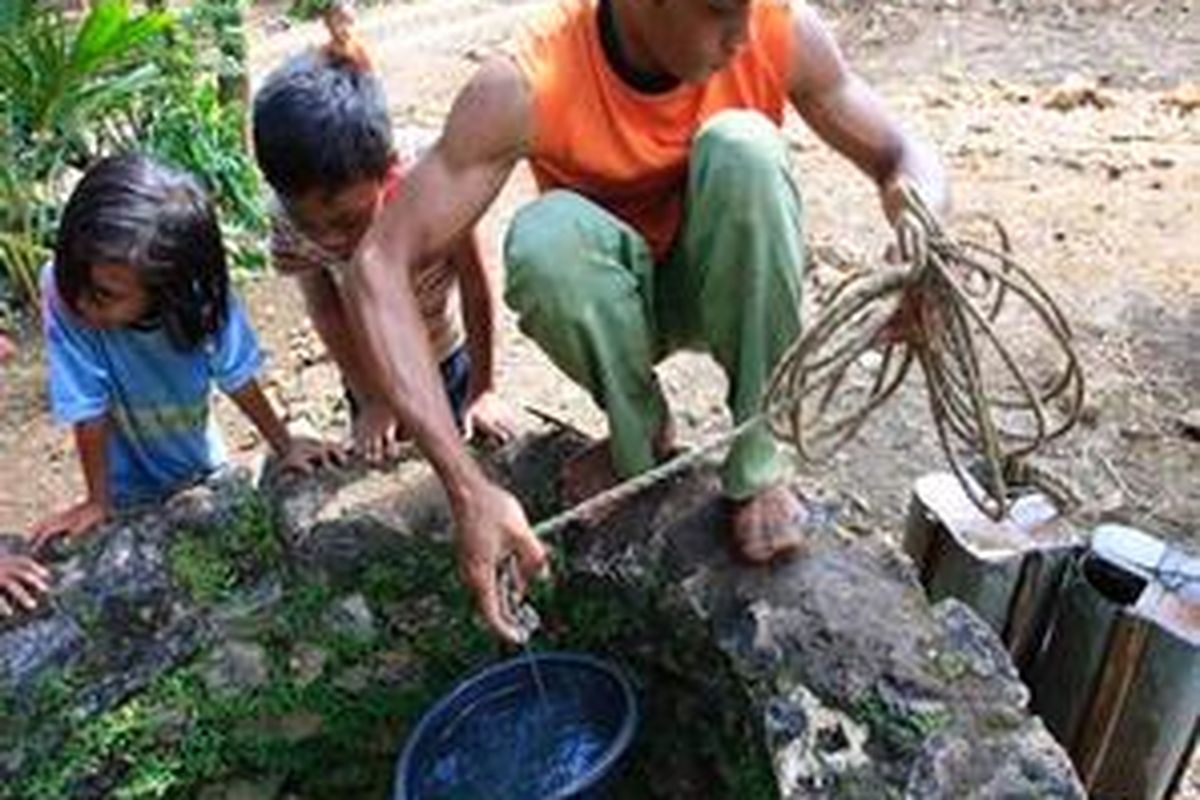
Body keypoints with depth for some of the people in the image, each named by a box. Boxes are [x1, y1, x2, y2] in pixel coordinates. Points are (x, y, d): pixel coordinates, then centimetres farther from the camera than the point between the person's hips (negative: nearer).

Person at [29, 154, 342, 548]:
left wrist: (285, 447, -5)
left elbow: (238, 381, -16)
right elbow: (90, 414, -28)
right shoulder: (62, 292, -36)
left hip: (202, 466, 2)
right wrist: (98, 503, -17)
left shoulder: (202, 298, -32)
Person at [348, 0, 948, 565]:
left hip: (729, 291, 2)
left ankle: (757, 465, -17)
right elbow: (377, 266, -31)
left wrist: (916, 220, -34)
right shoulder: (528, 87, -28)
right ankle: (639, 439, -5)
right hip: (615, 306, -1)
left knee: (744, 143, -28)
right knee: (544, 236, -33)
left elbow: (905, 157, -8)